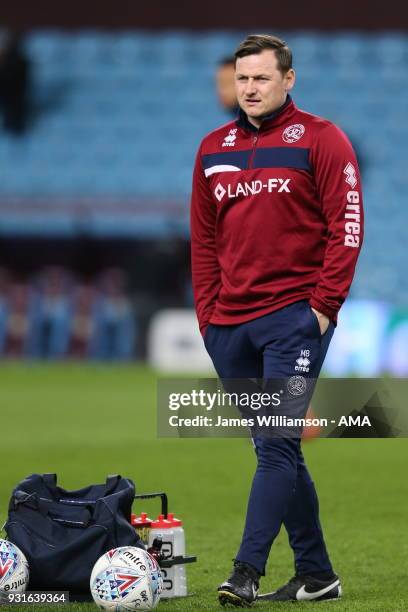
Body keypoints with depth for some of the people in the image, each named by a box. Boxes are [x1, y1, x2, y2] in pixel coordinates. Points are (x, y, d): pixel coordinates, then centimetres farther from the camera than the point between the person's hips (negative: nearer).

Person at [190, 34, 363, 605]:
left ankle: (247, 570, -16)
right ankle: (316, 574, 16)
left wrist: (323, 305, -12)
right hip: (230, 324, 6)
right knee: (278, 450, 9)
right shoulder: (213, 149, 13)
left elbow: (346, 226, -6)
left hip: (295, 316, -6)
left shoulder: (320, 140, -2)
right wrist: (208, 312, 9)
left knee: (276, 444, -12)